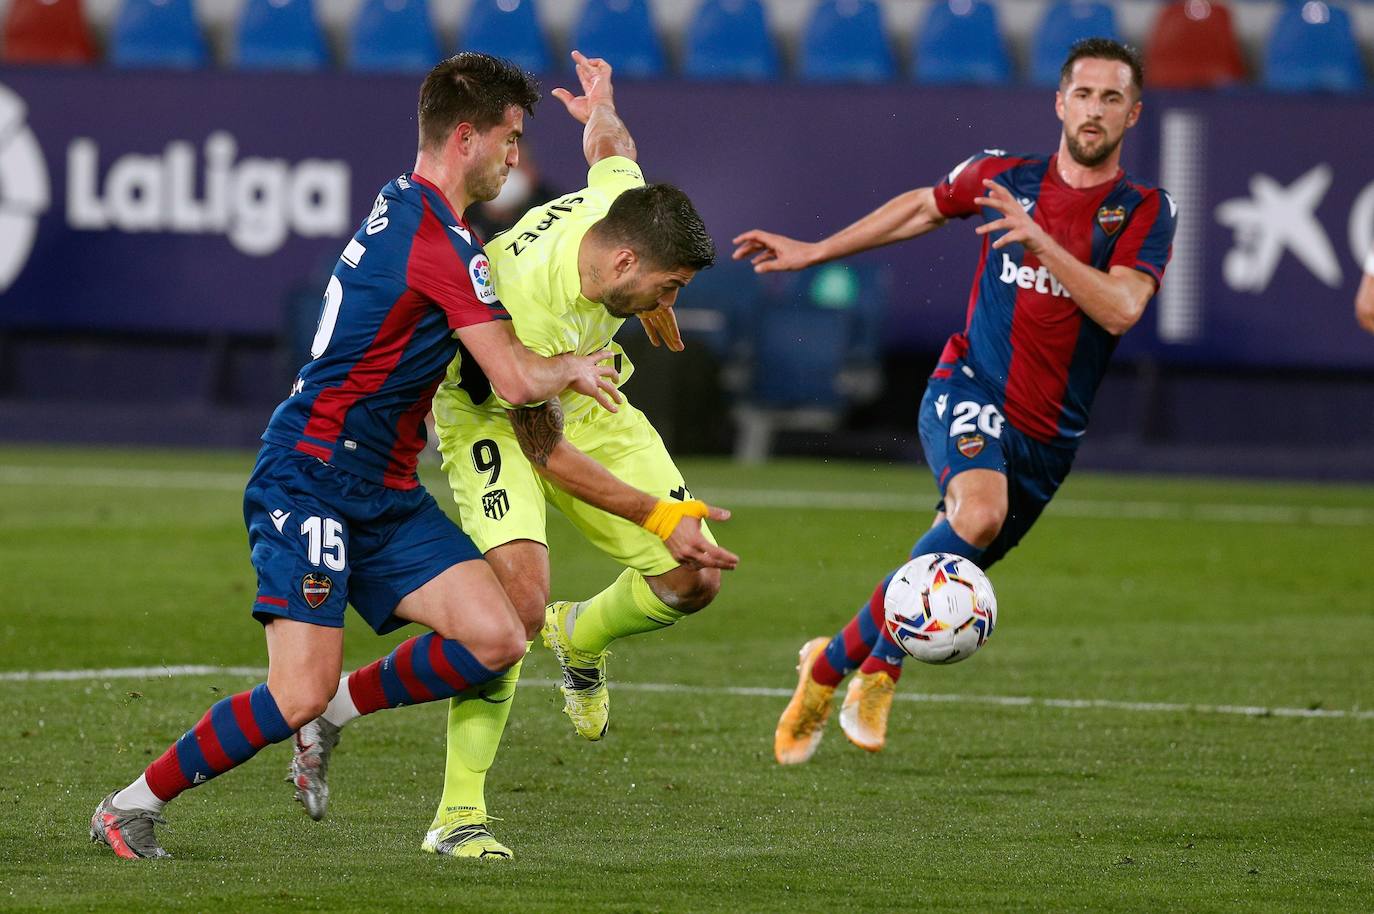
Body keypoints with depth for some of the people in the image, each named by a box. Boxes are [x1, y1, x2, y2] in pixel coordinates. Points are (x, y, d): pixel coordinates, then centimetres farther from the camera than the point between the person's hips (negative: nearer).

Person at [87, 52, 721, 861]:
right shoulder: (439, 240, -17)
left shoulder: (404, 208, 12)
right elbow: (516, 381, -18)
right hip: (311, 481, -9)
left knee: (496, 641, -6)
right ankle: (132, 805, 0)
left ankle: (340, 706, 11)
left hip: (386, 493, 9)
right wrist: (575, 368, 3)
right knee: (299, 694, -17)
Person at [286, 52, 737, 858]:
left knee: (694, 582, -1)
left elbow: (608, 140, 2)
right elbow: (548, 454, -27)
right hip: (494, 413, -7)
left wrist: (601, 112, 28)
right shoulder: (525, 314, -39)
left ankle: (580, 641, 33)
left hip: (585, 400, 7)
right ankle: (459, 814, -21)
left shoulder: (620, 200, -24)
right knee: (520, 596, -30)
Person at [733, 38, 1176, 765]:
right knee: (979, 510, -31)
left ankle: (838, 661, 32)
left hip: (1048, 433, 2)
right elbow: (922, 207, 23)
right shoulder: (1004, 177, 3)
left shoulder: (1144, 212, -3)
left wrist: (1038, 239, -27)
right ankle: (864, 662, -18)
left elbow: (1120, 309, -19)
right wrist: (813, 251, 27)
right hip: (970, 388, -2)